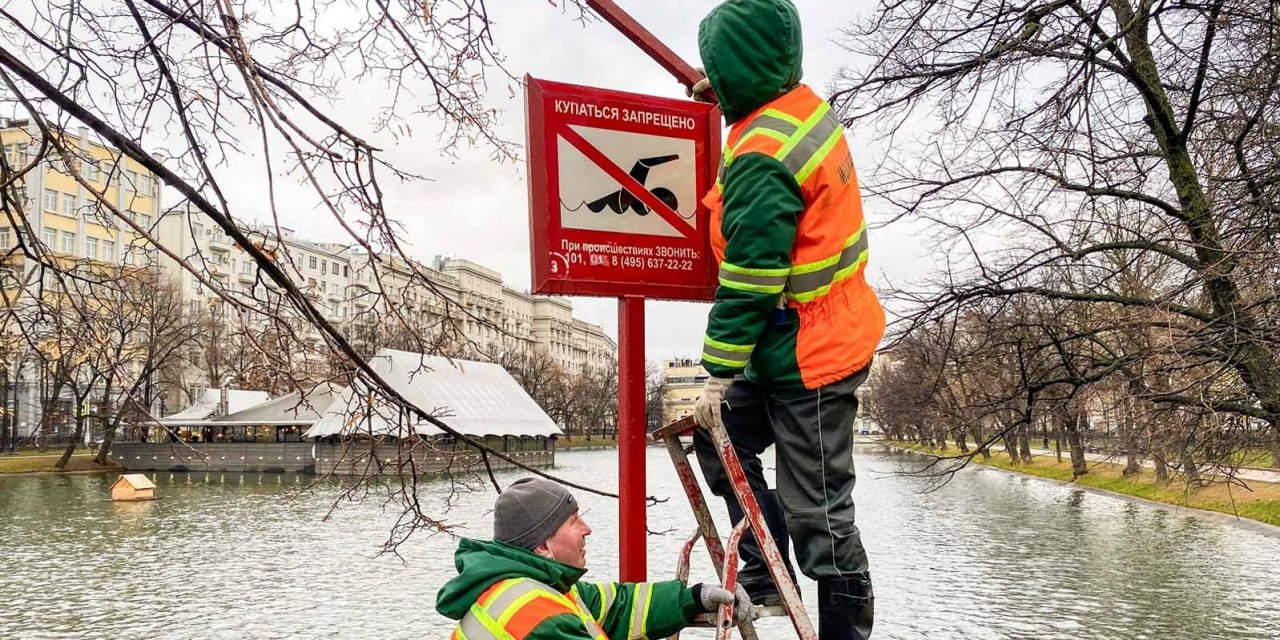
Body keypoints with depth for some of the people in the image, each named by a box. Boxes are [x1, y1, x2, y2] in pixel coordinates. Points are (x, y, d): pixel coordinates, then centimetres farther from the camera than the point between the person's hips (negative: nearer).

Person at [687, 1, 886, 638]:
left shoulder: (760, 164, -24)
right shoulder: (810, 107, 2)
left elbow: (747, 285, -23)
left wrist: (718, 374, -15)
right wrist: (728, 92, 32)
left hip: (807, 359, -10)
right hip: (833, 335, 10)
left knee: (818, 515, 1)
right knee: (718, 435, 20)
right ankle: (765, 579, 26)